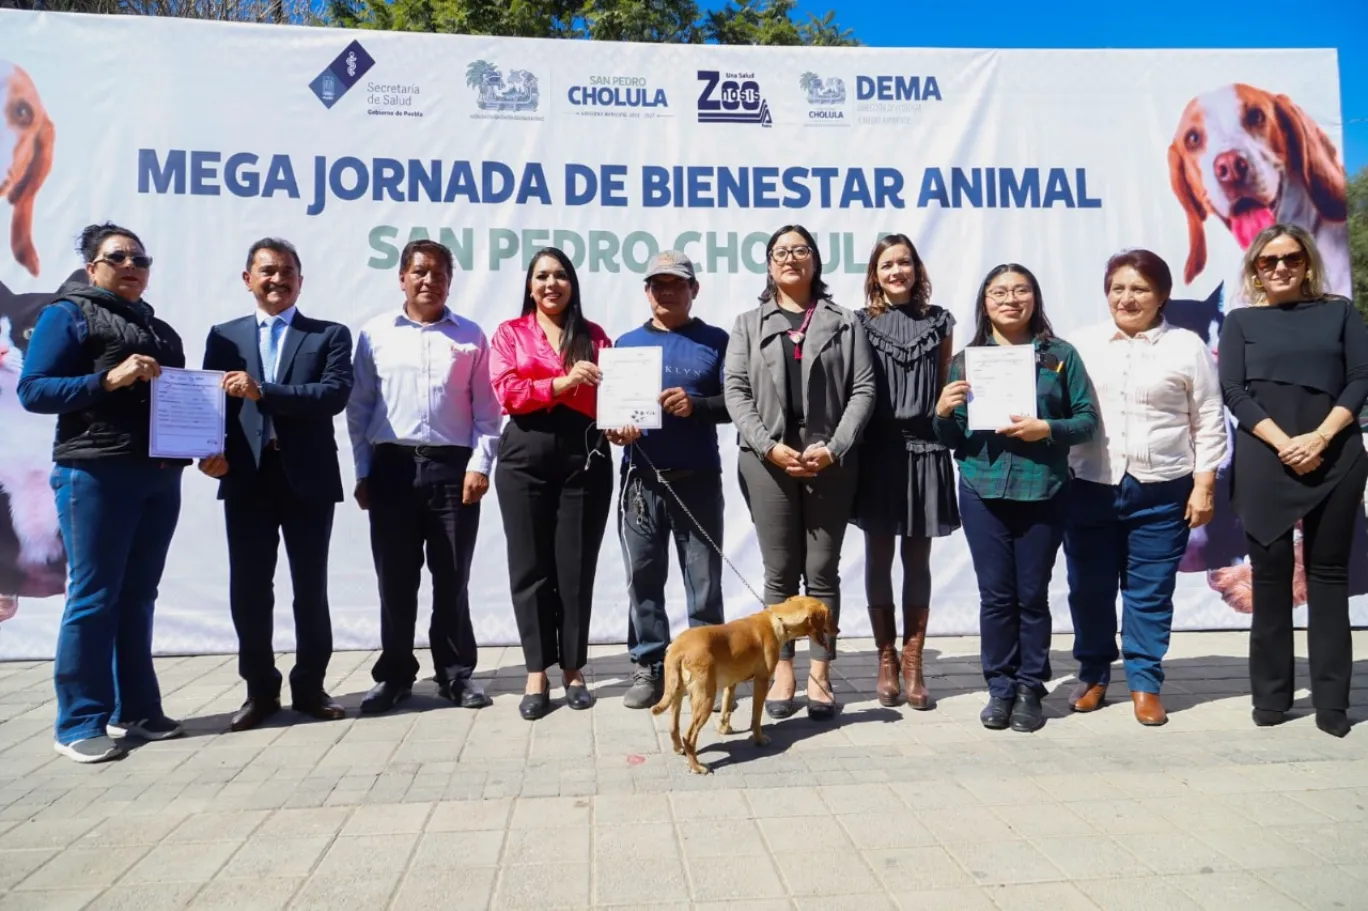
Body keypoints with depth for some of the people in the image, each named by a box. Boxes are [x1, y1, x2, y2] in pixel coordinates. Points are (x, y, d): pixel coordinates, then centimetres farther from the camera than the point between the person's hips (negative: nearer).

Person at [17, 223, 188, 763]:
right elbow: (33, 390, -8)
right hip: (95, 475, -6)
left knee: (137, 596, 10)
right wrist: (109, 379, -19)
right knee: (93, 597, -3)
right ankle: (81, 723, 5)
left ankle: (135, 710, 19)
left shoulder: (160, 331, 19)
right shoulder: (67, 316, 2)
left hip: (160, 477, 6)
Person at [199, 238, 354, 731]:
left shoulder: (330, 335, 7)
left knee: (311, 586, 6)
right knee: (248, 588, 6)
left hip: (308, 477, -2)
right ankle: (260, 689, 19)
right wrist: (212, 450, -15)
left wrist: (263, 391, -18)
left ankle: (309, 686, 19)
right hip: (246, 477, 2)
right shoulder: (224, 335, 14)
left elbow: (335, 394, -10)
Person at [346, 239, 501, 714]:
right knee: (395, 577, 6)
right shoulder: (375, 334, 8)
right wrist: (362, 471, 3)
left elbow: (486, 409, 4)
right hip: (392, 466, 1)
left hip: (453, 467, 0)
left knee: (452, 577, 5)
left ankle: (456, 673, 17)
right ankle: (395, 674, 19)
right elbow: (358, 408, 7)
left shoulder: (470, 336, 7)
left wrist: (480, 464, -6)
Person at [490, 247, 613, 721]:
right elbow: (507, 392, -4)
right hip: (525, 457, 0)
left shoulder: (593, 336, 12)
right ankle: (536, 674, 12)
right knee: (530, 567, 3)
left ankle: (573, 670, 15)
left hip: (585, 457, 1)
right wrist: (563, 382, -16)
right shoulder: (510, 333, 10)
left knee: (576, 567, 3)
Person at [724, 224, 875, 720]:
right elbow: (736, 390, 2)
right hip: (769, 462, 0)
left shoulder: (845, 323, 12)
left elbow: (863, 389, 3)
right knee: (780, 572, 4)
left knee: (823, 571, 4)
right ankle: (781, 673, 12)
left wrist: (833, 448, -11)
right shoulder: (748, 324, 13)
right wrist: (770, 446, -12)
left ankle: (820, 675, 12)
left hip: (830, 462, 0)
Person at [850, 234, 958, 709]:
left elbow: (948, 386, 12)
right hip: (877, 448, -1)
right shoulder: (860, 323, 4)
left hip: (925, 447, 1)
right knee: (879, 556, 4)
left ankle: (913, 664, 12)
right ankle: (886, 661, 15)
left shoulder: (938, 321, 10)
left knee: (917, 558, 4)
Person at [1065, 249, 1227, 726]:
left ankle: (1145, 683, 19)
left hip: (1161, 491, -1)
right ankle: (1093, 674, 27)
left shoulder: (1187, 346, 2)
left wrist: (1204, 486, -2)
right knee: (1089, 588, 10)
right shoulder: (1082, 344, 6)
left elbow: (1209, 422, 3)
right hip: (1089, 488, 2)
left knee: (1150, 592, 5)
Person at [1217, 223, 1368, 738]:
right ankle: (1271, 694, 11)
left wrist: (1319, 437, -13)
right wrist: (1284, 444, -13)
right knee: (1270, 574, 2)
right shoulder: (1241, 322, 9)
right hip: (1265, 461, -1)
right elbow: (1234, 392, -1)